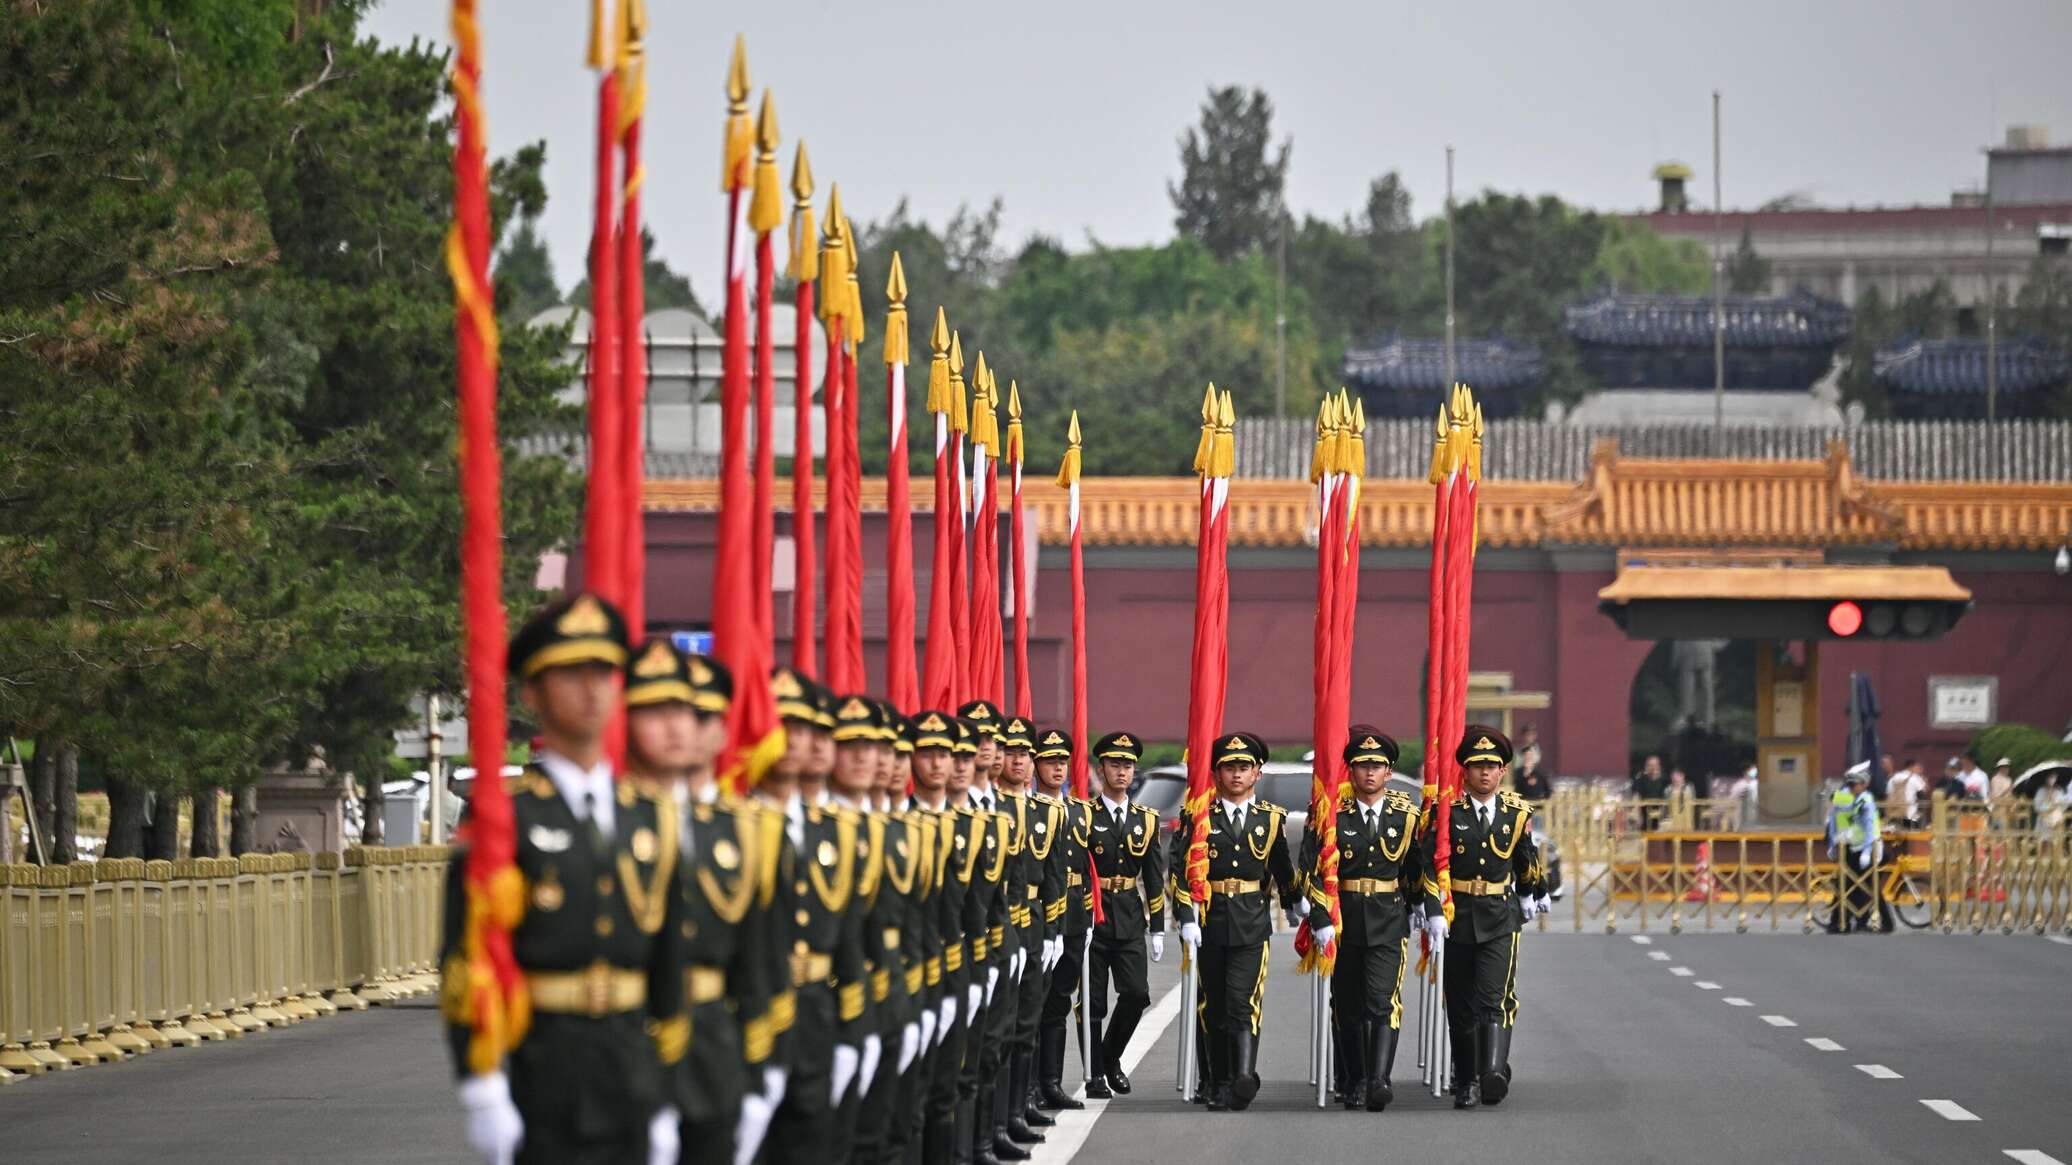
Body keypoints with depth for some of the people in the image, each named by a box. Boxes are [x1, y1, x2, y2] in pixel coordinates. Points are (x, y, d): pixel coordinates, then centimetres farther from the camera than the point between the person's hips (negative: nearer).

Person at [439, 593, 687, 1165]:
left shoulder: (649, 816, 12)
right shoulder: (504, 815, -5)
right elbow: (464, 962, -10)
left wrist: (664, 1098, 13)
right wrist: (484, 1090, -18)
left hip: (629, 1069, 5)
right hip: (538, 1069, -5)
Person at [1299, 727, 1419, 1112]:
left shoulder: (1405, 814, 2)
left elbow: (1417, 865, 16)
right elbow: (1312, 869, -7)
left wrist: (1415, 904, 19)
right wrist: (1320, 920, -14)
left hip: (1389, 921, 0)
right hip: (1342, 921, 0)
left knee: (1383, 1001, -15)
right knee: (1348, 1007, 9)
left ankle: (1379, 1081, -23)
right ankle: (1352, 1083, 21)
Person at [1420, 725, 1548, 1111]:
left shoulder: (1516, 812, 3)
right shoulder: (1449, 810, -5)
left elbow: (1526, 857, 21)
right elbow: (1431, 863, -10)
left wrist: (1532, 893, 36)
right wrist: (1435, 912, -20)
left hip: (1500, 918, 0)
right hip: (1457, 917, 0)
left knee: (1495, 998, -16)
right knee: (1461, 1004, 8)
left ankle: (1494, 1072, -30)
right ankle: (1466, 1082, 18)